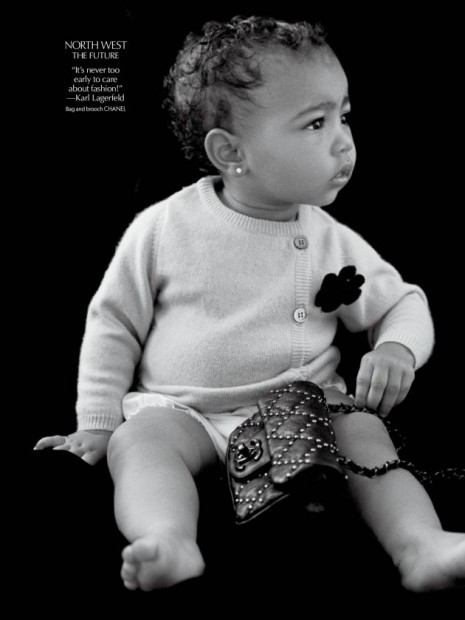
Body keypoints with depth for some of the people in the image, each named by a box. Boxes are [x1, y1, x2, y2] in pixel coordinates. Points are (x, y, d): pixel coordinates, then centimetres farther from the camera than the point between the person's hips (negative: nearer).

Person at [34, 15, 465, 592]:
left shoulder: (334, 243, 3)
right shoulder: (164, 227, -3)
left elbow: (404, 303, 15)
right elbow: (113, 322, 6)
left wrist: (396, 349, -9)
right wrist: (96, 424, 4)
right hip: (182, 410, -1)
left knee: (363, 430, -24)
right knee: (141, 437, -30)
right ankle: (169, 543, -49)